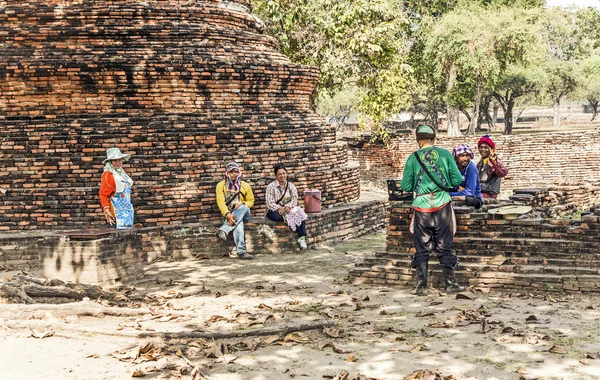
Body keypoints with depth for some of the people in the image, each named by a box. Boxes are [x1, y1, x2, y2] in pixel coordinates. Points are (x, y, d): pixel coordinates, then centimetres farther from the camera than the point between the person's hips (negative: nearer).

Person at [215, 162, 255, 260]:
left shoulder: (245, 186, 11)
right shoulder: (221, 185, 5)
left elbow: (251, 201, 15)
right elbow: (220, 202, -8)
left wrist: (242, 203, -11)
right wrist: (228, 215, -28)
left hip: (244, 214, 1)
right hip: (228, 214, -1)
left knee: (243, 208, -37)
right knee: (238, 223, -38)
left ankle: (224, 230, -48)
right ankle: (241, 251, -51)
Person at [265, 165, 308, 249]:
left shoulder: (291, 186, 13)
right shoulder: (271, 186, 2)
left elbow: (294, 199, 1)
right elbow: (269, 202, -7)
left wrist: (289, 206, -21)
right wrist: (279, 208, -25)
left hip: (289, 209, 3)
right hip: (274, 211, -3)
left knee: (299, 212, -29)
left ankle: (302, 237, -34)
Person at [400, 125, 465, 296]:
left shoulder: (413, 158, 0)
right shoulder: (445, 154, 0)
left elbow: (405, 186, -1)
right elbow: (457, 180, -3)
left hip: (421, 206, 0)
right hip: (442, 204, 0)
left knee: (422, 249, 8)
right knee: (444, 247, 8)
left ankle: (422, 286, 7)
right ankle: (450, 283, 11)